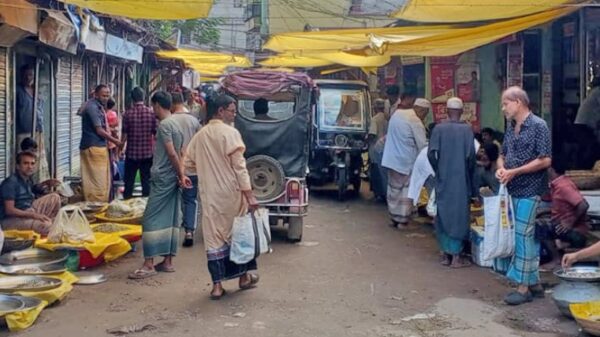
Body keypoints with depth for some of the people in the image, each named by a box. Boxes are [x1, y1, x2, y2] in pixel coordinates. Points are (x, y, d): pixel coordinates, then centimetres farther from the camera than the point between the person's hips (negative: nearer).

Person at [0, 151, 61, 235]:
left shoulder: (28, 180, 6)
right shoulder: (11, 183, -19)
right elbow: (9, 210, -23)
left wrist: (46, 183, 12)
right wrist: (33, 215, -26)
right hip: (12, 219, -9)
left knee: (55, 197, 4)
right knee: (45, 225, -30)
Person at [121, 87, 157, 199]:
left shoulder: (128, 113, -8)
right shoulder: (151, 113, -4)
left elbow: (124, 134, -5)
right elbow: (156, 134, -2)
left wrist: (121, 148, 9)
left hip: (131, 153, -1)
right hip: (148, 152, 1)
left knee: (129, 181, 10)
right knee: (146, 180, 8)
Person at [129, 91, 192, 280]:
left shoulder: (164, 125, -14)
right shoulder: (176, 124, 15)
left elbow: (172, 153, -18)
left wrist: (181, 175, -9)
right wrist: (181, 175, 5)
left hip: (162, 179, -9)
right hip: (172, 179, 9)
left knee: (151, 220, -7)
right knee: (170, 220, 9)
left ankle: (149, 264, -8)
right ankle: (168, 261, 13)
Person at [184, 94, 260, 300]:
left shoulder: (200, 135, 5)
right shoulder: (230, 133, -10)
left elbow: (188, 162, 10)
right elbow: (239, 166, -15)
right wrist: (249, 195, -15)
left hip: (209, 195, 4)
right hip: (231, 192, -4)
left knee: (213, 236, 6)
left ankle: (217, 285, 6)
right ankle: (244, 276, 26)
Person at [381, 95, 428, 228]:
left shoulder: (397, 113, 6)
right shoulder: (416, 122, -17)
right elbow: (422, 146, -14)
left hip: (391, 159, 7)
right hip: (406, 161, -7)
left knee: (394, 189, 15)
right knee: (406, 191, 3)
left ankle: (394, 217, 22)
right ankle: (402, 220, 6)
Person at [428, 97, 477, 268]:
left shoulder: (439, 128, -2)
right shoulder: (466, 129, -6)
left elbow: (431, 153, -9)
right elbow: (470, 155, -12)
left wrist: (438, 170, 7)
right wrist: (470, 174, 5)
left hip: (443, 179, 2)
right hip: (461, 179, -2)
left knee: (443, 214, 11)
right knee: (459, 215, 4)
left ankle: (445, 254, 15)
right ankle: (456, 256, 5)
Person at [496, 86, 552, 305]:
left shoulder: (538, 126, -11)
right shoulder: (511, 127, 12)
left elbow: (545, 160, -16)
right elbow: (503, 154, 20)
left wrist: (514, 172, -17)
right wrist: (501, 168, -3)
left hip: (529, 191, -8)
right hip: (514, 190, 8)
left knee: (523, 235, -7)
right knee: (528, 236, 13)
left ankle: (523, 287, 0)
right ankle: (534, 282, 21)